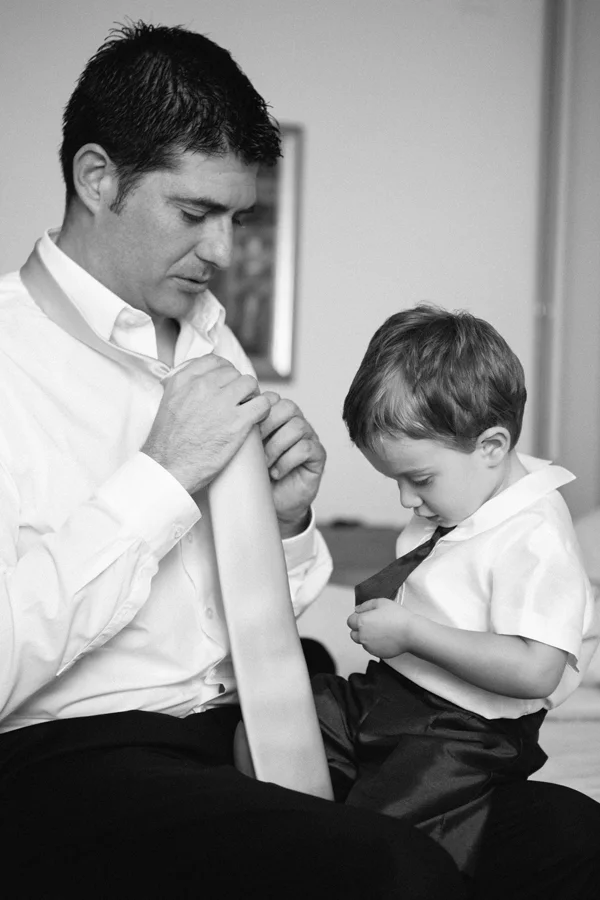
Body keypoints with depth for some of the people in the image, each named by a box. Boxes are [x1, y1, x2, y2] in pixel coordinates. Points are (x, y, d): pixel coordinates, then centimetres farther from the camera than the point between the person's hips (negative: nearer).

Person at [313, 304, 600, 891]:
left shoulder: (536, 540, -19)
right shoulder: (454, 501, 9)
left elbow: (535, 671, -29)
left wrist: (411, 630, -24)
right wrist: (386, 607, 8)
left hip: (457, 732, -9)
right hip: (383, 691, 9)